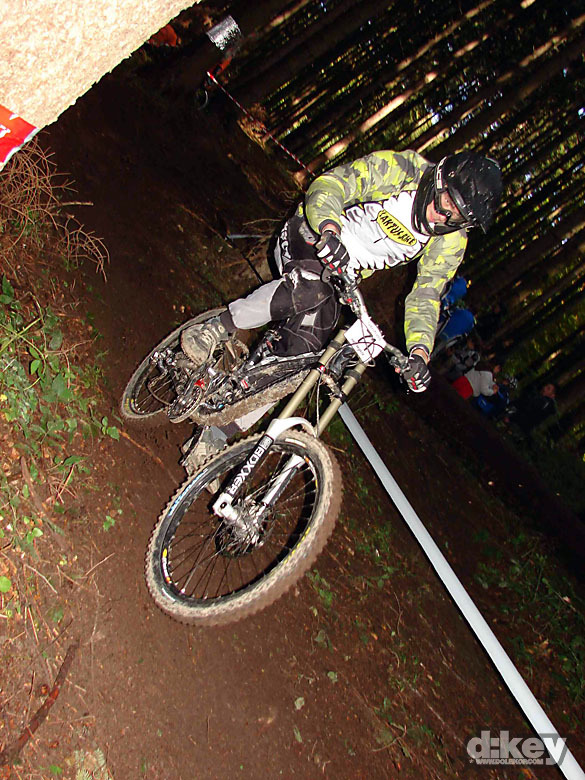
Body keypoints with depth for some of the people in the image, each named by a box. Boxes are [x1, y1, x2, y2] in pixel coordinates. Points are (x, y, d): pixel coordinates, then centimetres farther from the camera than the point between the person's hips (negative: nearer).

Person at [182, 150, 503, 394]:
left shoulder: (450, 242, -9)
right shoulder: (396, 169, -22)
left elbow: (426, 296, -9)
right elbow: (327, 187, -26)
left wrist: (419, 351, -27)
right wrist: (330, 228, -47)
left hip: (343, 278, 4)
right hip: (308, 240, -4)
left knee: (300, 354, -8)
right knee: (310, 288, -39)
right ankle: (216, 329, -24)